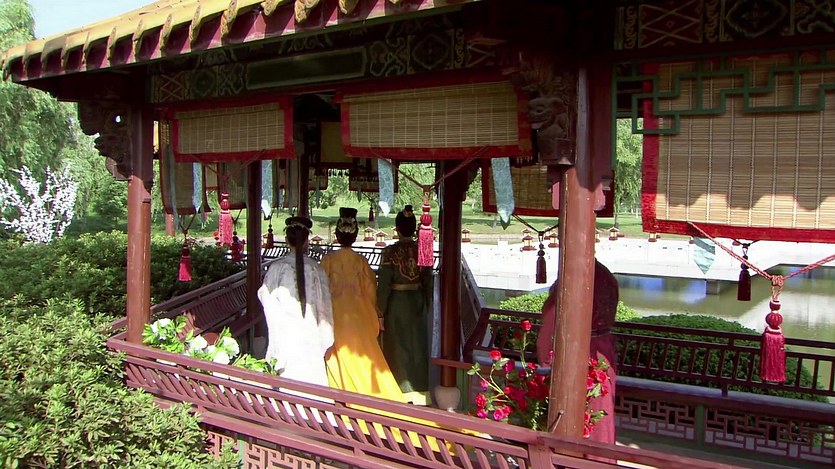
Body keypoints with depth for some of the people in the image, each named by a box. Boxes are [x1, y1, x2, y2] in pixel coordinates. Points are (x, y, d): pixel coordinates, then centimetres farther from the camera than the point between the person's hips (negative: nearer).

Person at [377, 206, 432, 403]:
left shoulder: (390, 252, -15)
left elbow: (383, 285, -14)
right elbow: (427, 281, 2)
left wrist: (381, 312, -7)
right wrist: (424, 305, 13)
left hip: (396, 303, -4)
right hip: (417, 302, 4)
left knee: (398, 347, 8)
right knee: (418, 345, 15)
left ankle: (401, 392, 16)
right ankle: (420, 389, 25)